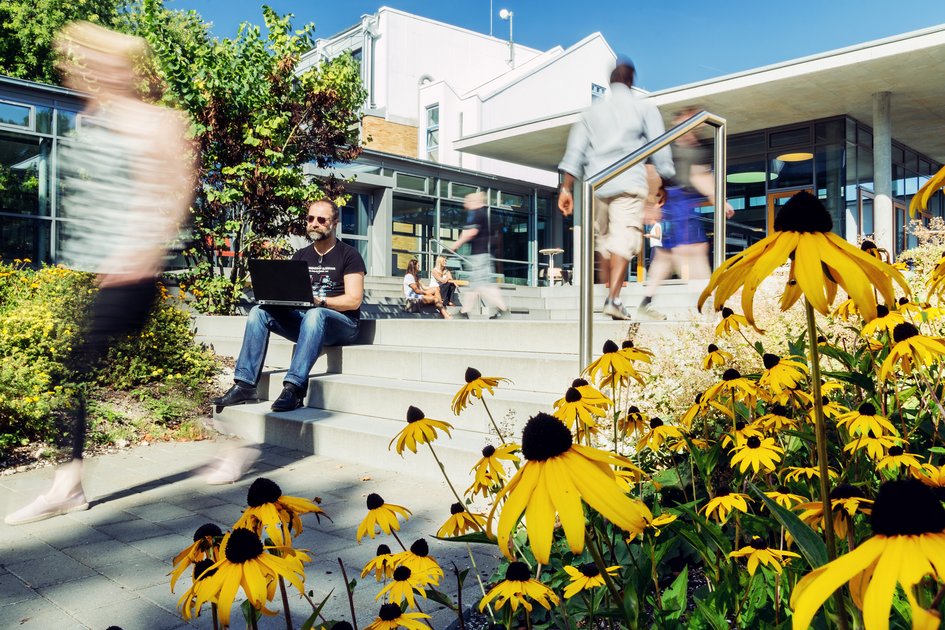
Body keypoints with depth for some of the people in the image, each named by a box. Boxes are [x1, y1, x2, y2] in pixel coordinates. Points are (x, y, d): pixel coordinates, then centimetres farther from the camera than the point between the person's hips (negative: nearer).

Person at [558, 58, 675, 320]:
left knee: (603, 241, 14)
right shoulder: (644, 107, 10)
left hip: (596, 184, 3)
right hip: (629, 183, -3)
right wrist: (664, 180, 12)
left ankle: (610, 294, 16)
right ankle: (613, 298, -24)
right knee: (624, 239, -10)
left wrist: (566, 188, 5)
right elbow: (659, 147, 4)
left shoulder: (592, 111, 18)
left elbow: (575, 150, 9)